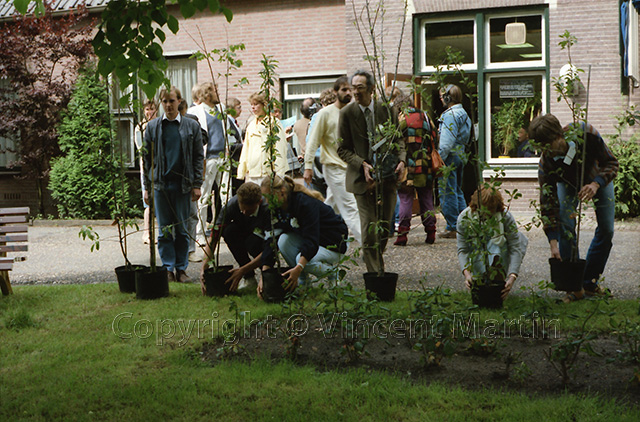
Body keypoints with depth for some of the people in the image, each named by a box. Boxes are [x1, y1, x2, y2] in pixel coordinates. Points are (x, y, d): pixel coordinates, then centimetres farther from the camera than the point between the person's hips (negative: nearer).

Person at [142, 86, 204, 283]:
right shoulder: (152, 126, 8)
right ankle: (168, 269, 8)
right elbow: (146, 158, 9)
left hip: (183, 184, 0)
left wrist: (197, 185, -1)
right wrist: (147, 187, 4)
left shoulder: (192, 126, 6)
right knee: (164, 230, 2)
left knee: (182, 229, 4)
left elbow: (198, 157, 6)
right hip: (160, 183, 1)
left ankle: (181, 269, 12)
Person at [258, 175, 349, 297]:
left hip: (333, 244, -7)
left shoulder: (306, 203, -31)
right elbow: (271, 240, -13)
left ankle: (331, 270, -2)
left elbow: (312, 241, -37)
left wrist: (298, 268, -50)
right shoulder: (277, 209, -9)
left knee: (302, 260, -32)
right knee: (283, 240, -21)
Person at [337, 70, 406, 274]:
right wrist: (362, 165, -17)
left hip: (387, 175, 3)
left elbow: (397, 138, 14)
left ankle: (377, 266, 30)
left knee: (384, 226, 9)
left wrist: (401, 159, -5)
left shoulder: (387, 109, 2)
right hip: (363, 178, -3)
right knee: (369, 227, -8)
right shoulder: (347, 113, -4)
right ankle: (374, 272, 2)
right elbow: (342, 149, -2)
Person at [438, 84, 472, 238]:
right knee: (457, 191, 16)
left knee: (447, 192, -5)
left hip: (450, 156, -10)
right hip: (460, 155, 10)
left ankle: (453, 228, -3)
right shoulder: (464, 114, 16)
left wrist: (439, 159, -19)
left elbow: (446, 141, -21)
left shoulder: (450, 114, -15)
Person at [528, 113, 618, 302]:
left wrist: (596, 184, -46)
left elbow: (611, 162, -27)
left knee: (606, 230, -5)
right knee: (565, 226, -19)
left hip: (599, 178, 1)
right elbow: (548, 203, -31)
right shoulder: (546, 163, -36)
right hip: (568, 183, -1)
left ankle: (590, 282, 8)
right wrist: (553, 242, -38)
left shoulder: (586, 133, -40)